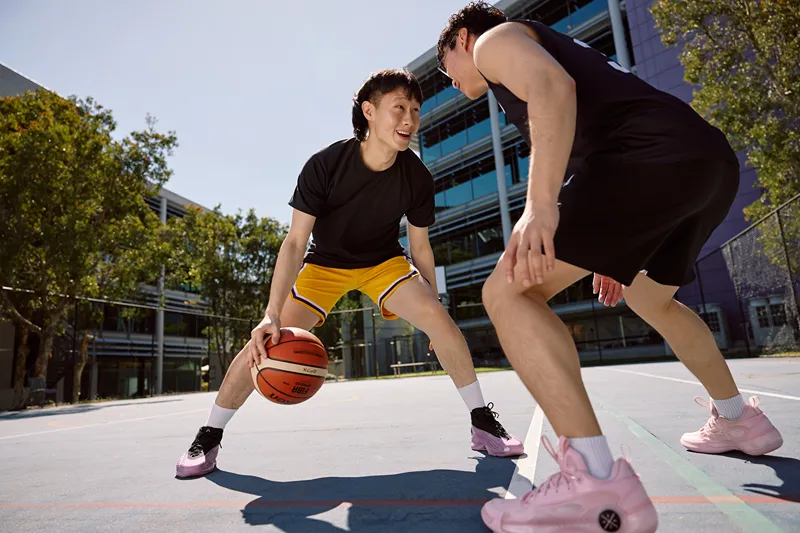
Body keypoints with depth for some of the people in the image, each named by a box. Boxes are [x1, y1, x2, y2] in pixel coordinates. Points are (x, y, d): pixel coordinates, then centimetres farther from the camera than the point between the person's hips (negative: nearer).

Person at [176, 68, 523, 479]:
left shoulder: (417, 178, -17)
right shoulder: (324, 165, -25)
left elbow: (420, 247, -5)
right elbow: (295, 242, -26)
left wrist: (431, 317, -3)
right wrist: (271, 316, -35)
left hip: (385, 262, 2)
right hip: (325, 262, -1)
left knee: (438, 317, -22)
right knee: (267, 342, -14)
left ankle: (483, 423, -5)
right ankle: (208, 438, 7)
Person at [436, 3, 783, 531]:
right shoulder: (547, 43, 37)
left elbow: (554, 87, -13)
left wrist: (539, 206, -26)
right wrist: (615, 249, 33)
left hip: (658, 157, -10)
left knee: (507, 294, -12)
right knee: (651, 298, 31)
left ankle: (598, 483, -18)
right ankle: (738, 418, 43)